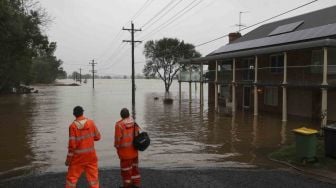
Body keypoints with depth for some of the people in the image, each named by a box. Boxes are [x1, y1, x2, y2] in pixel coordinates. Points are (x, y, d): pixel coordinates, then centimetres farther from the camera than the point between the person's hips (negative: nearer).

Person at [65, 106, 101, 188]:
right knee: (93, 176, 12)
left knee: (72, 177, 11)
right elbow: (97, 137, 3)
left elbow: (72, 144, -12)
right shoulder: (91, 123, -5)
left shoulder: (73, 126, -12)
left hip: (78, 157, -2)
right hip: (91, 155, 2)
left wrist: (68, 159, -3)